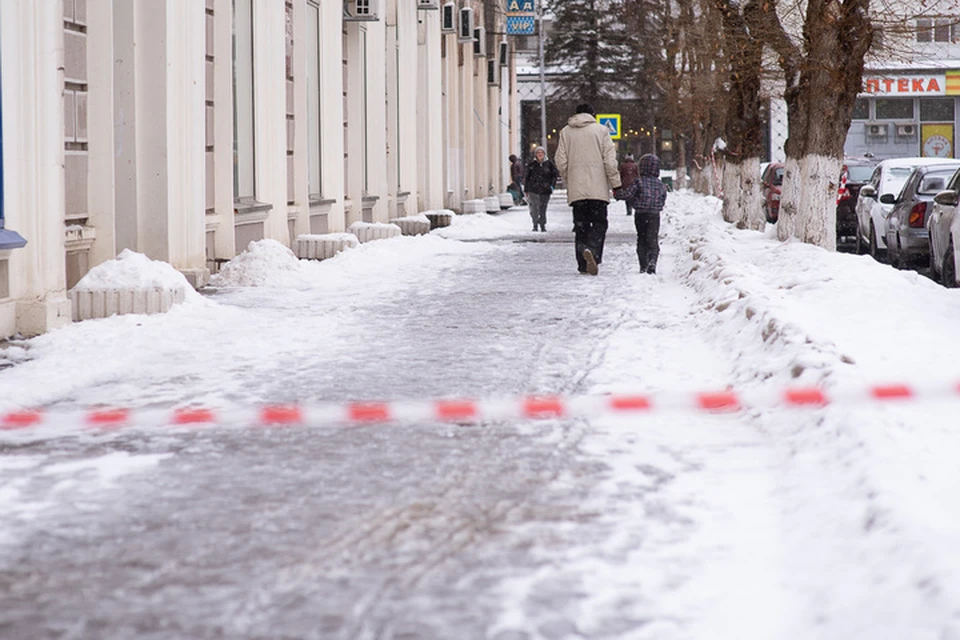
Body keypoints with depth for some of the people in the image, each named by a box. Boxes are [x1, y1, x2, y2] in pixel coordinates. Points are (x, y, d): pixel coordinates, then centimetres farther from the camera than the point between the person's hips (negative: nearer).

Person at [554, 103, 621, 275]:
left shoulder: (565, 132, 8)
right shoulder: (600, 130, 1)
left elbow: (561, 161, 5)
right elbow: (610, 160, -4)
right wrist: (616, 183, 1)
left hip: (576, 189, 2)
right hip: (598, 188, -2)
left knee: (580, 225, 8)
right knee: (599, 222, 1)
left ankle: (583, 264, 3)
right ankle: (593, 250, -25)